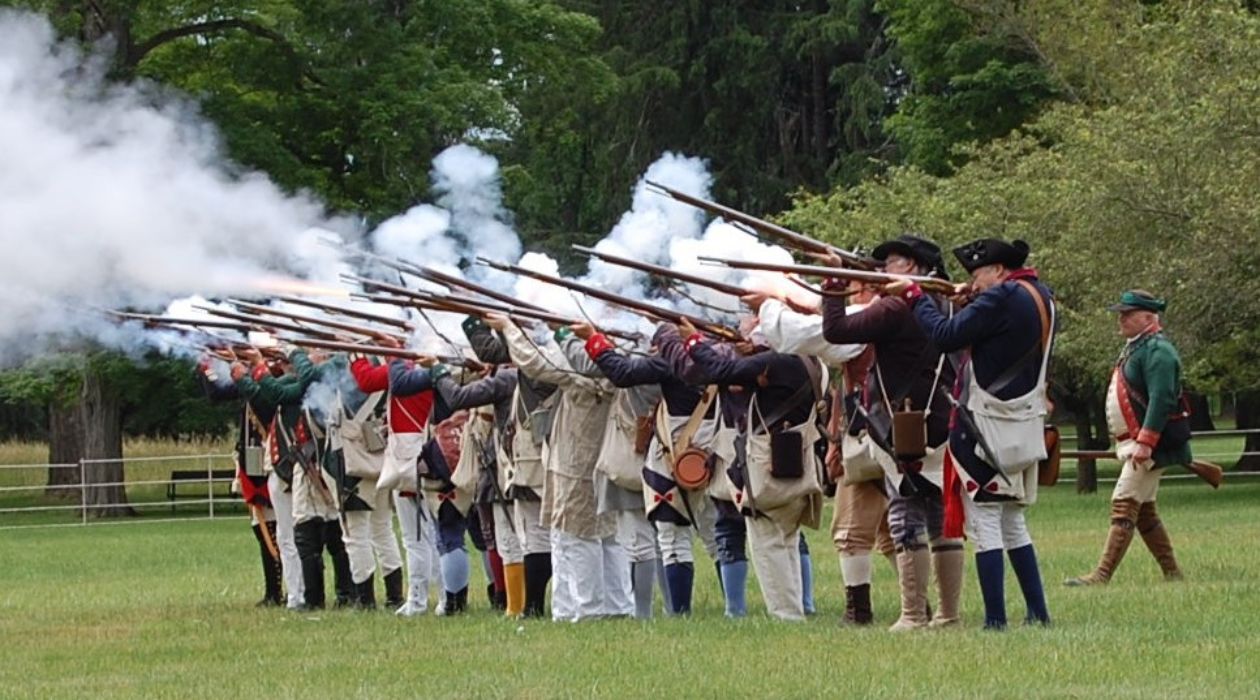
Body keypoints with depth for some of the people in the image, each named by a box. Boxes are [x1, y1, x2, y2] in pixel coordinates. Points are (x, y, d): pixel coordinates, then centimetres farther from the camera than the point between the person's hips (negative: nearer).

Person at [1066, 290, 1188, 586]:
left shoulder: (1157, 350, -15)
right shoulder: (1134, 348, 18)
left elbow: (1162, 400, -24)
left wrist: (1145, 443, -28)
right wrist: (1126, 444, 22)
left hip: (1151, 443, -11)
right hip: (1133, 444, 11)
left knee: (1124, 504, -14)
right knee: (1144, 510, 13)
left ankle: (1102, 575, -18)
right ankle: (1172, 573, 18)